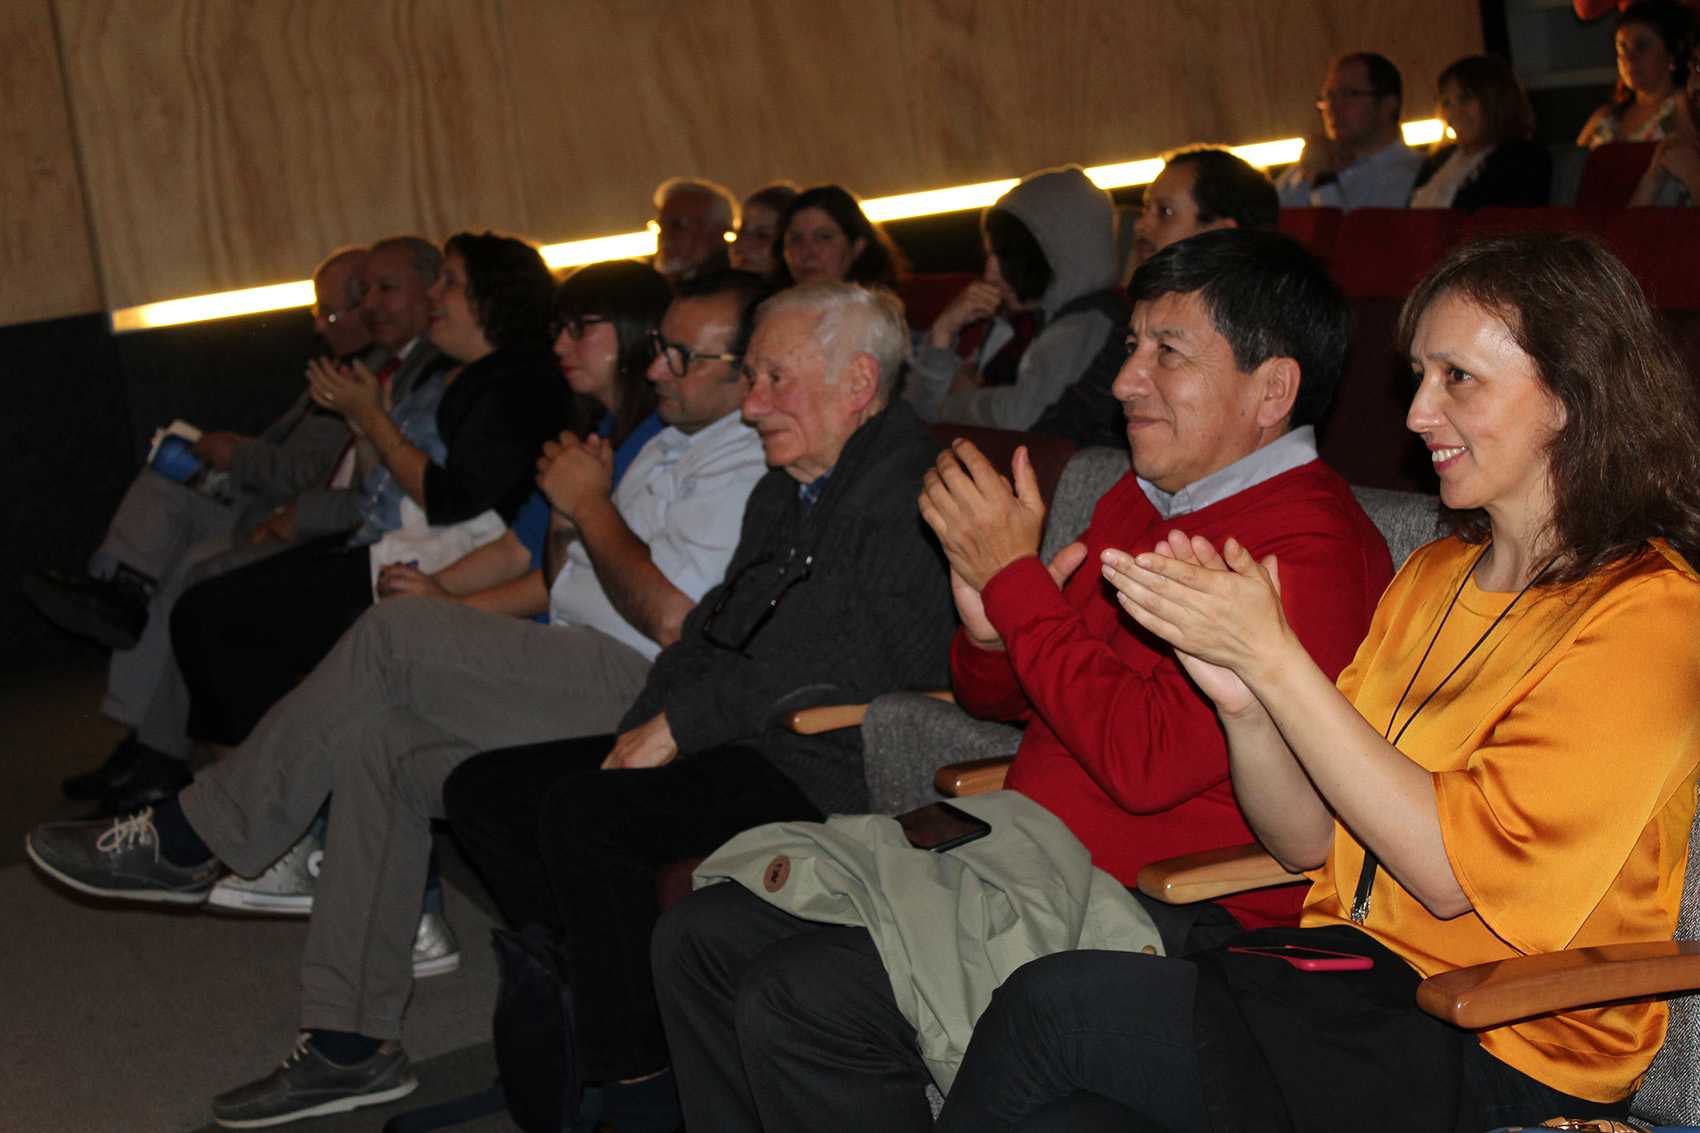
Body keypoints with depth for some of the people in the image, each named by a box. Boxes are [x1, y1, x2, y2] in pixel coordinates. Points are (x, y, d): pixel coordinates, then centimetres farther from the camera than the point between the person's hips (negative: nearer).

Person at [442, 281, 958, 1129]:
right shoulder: (783, 493, 21)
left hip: (823, 765, -10)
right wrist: (649, 724, 2)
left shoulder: (905, 493, -11)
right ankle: (592, 1001, 2)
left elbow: (857, 663, -22)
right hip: (731, 745, 10)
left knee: (581, 813, -28)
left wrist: (683, 722, -16)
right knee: (482, 791, 2)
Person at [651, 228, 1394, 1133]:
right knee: (702, 936, 4)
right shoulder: (1139, 502, 14)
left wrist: (1014, 577, -17)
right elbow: (999, 698, 21)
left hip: (1170, 917, -10)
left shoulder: (1308, 548, -16)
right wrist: (986, 629, -4)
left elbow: (1146, 759, -26)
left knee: (798, 1005, -22)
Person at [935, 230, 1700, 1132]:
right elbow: (1310, 842, 9)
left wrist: (1270, 655, -19)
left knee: (1054, 1006, -21)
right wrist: (1240, 698, -11)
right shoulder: (1433, 576, 13)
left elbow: (1454, 870, -18)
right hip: (1357, 978, 6)